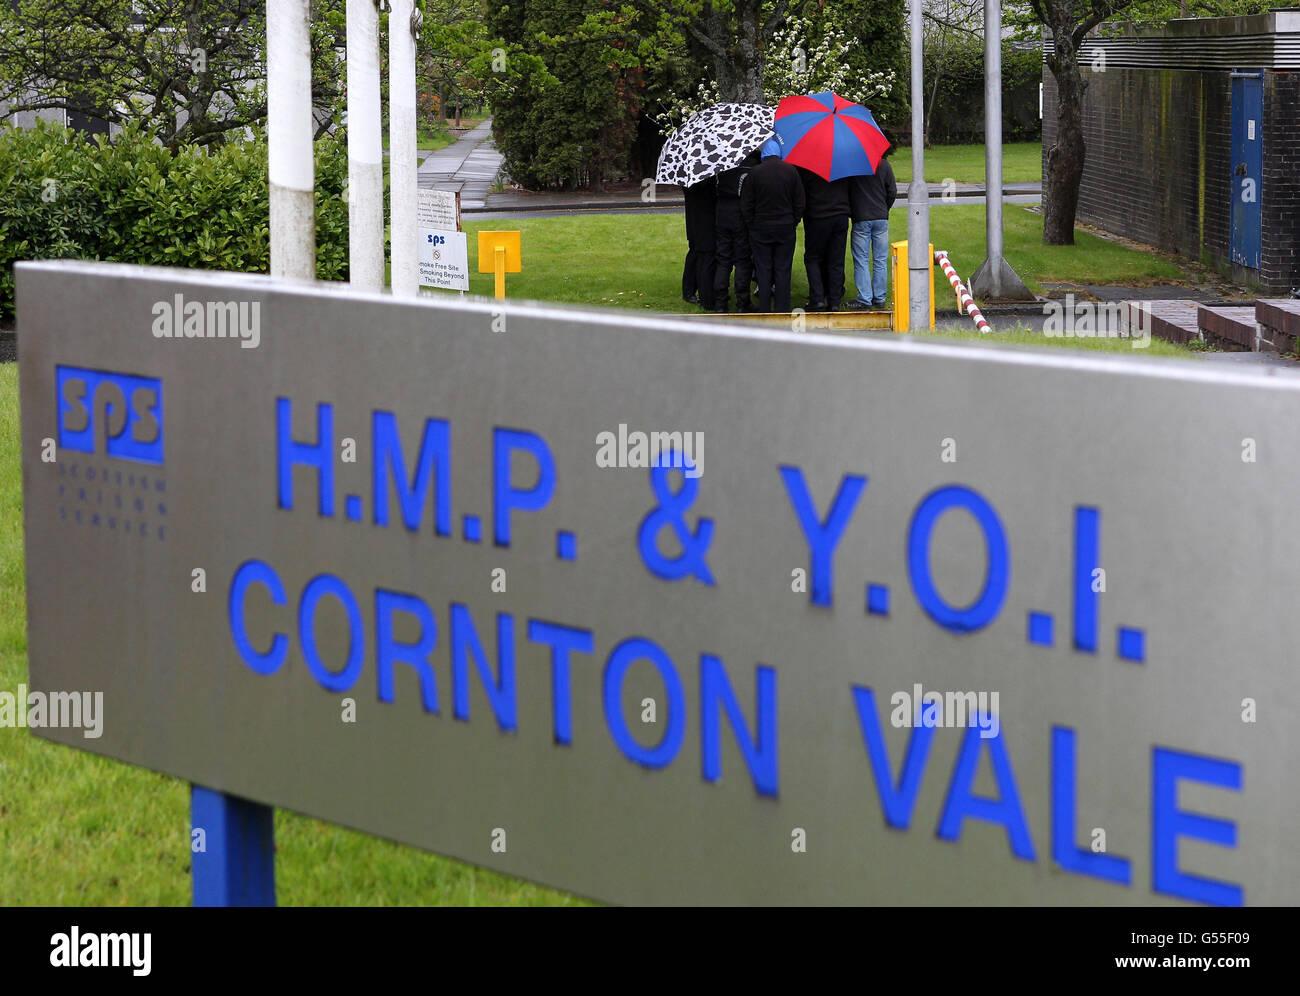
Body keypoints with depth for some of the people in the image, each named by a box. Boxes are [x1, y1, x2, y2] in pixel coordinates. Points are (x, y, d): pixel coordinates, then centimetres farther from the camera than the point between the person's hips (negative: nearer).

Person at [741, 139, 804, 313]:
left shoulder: (756, 172, -9)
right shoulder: (791, 171, -3)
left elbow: (745, 205, -5)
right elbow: (799, 203, 2)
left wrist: (752, 225, 6)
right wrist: (793, 223, 11)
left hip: (761, 227, -1)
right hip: (786, 229, 1)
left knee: (763, 270, 5)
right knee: (783, 270, 7)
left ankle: (764, 310, 6)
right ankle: (782, 309, 7)